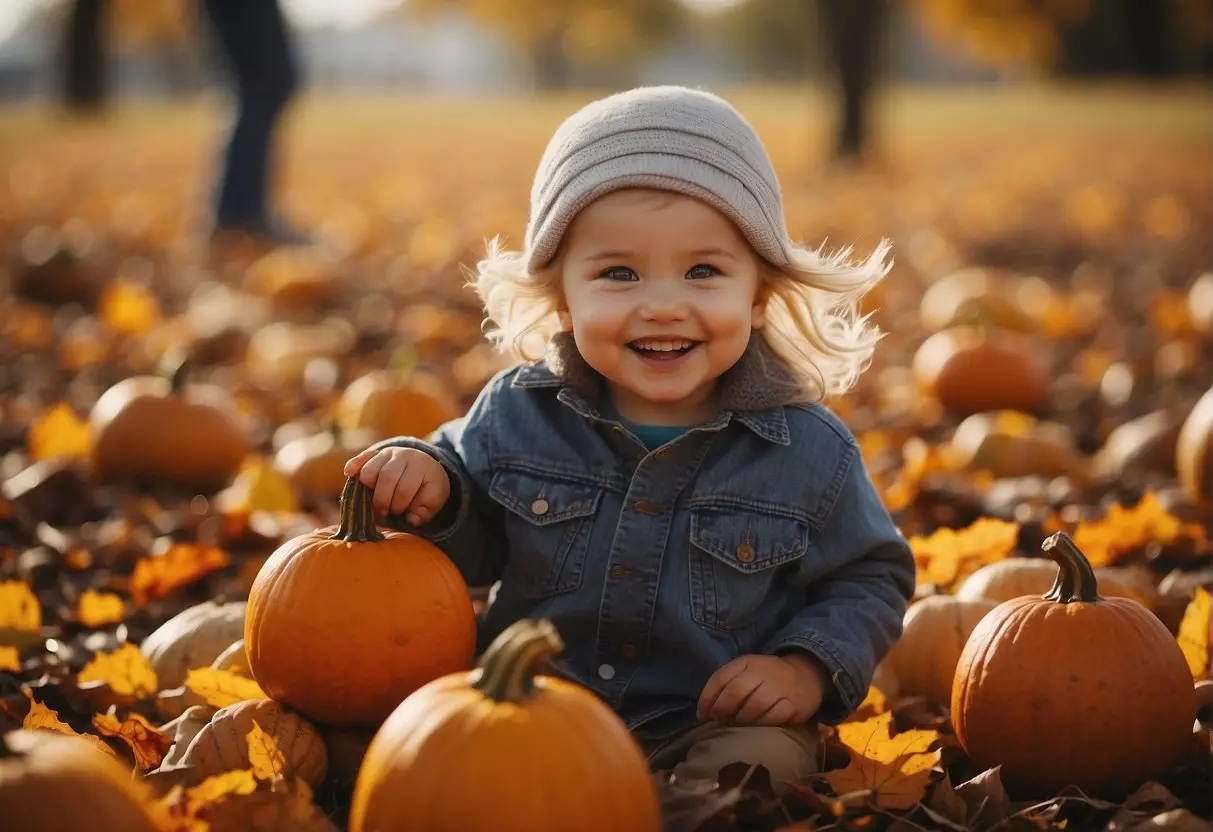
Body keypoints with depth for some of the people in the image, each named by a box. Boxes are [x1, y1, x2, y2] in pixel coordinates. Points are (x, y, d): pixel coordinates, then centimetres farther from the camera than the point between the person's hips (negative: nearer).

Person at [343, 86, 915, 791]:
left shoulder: (811, 451, -7)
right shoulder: (520, 413, -2)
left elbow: (872, 579, 6)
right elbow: (476, 542, 12)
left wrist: (809, 670, -11)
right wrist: (431, 485, -10)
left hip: (717, 724, -2)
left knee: (762, 761, -31)